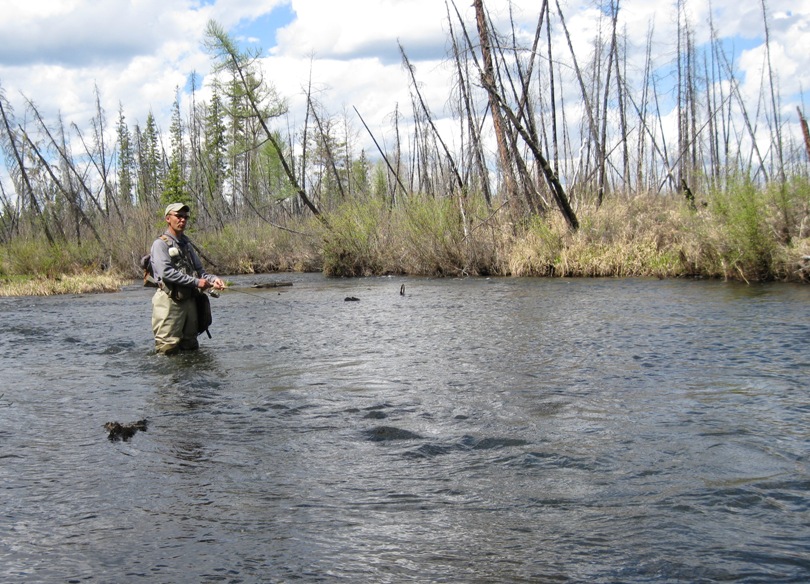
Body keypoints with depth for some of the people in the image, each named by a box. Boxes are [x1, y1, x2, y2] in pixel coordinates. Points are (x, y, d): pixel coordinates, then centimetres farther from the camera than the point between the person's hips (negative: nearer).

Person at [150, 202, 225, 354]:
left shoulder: (187, 244, 18)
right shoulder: (160, 244, -6)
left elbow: (200, 270, 17)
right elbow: (166, 273, -19)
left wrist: (213, 279, -6)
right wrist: (196, 282, -20)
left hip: (189, 301, 8)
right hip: (170, 303, -8)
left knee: (191, 350, 12)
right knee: (168, 350, -9)